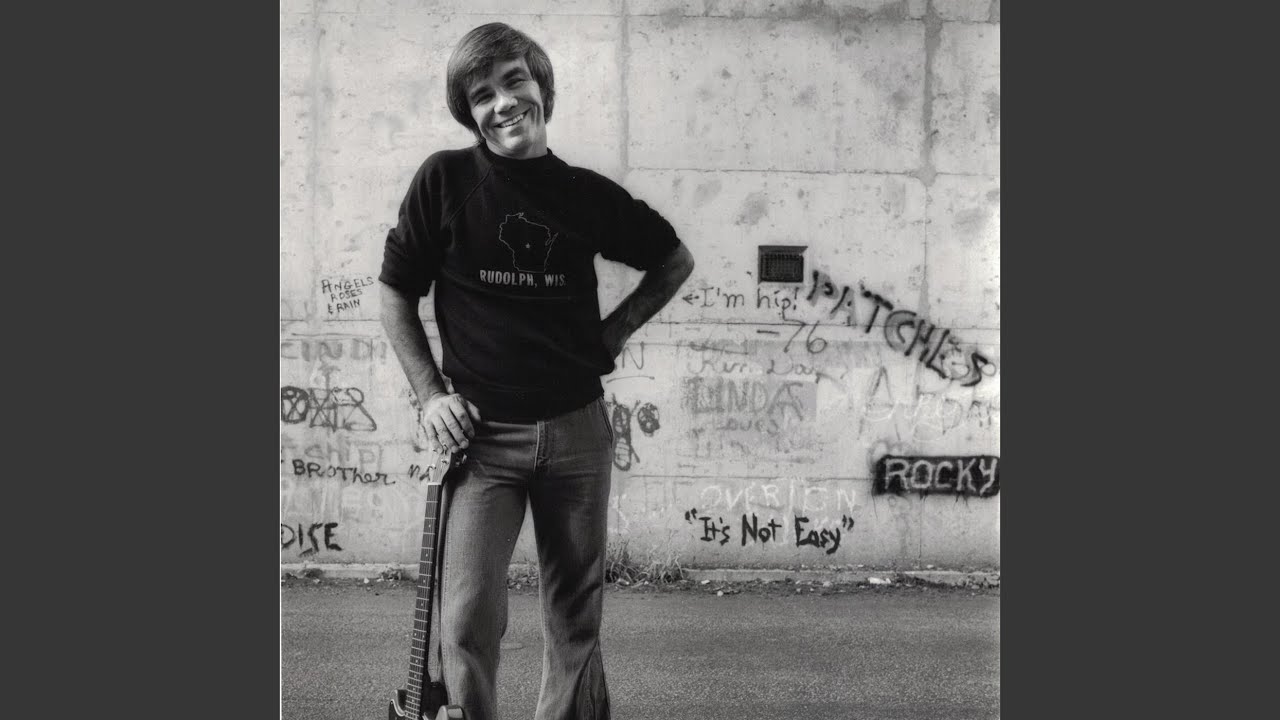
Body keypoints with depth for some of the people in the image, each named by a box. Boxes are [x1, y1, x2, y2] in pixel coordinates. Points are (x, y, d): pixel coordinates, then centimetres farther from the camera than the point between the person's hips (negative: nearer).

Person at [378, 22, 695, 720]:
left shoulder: (588, 192, 2)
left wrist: (613, 331, 7)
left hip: (577, 429, 2)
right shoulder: (445, 179, -3)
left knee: (575, 615, 11)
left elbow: (675, 262, 17)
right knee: (466, 622, -10)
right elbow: (396, 294, 5)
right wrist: (430, 392, -3)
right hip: (481, 431, -2)